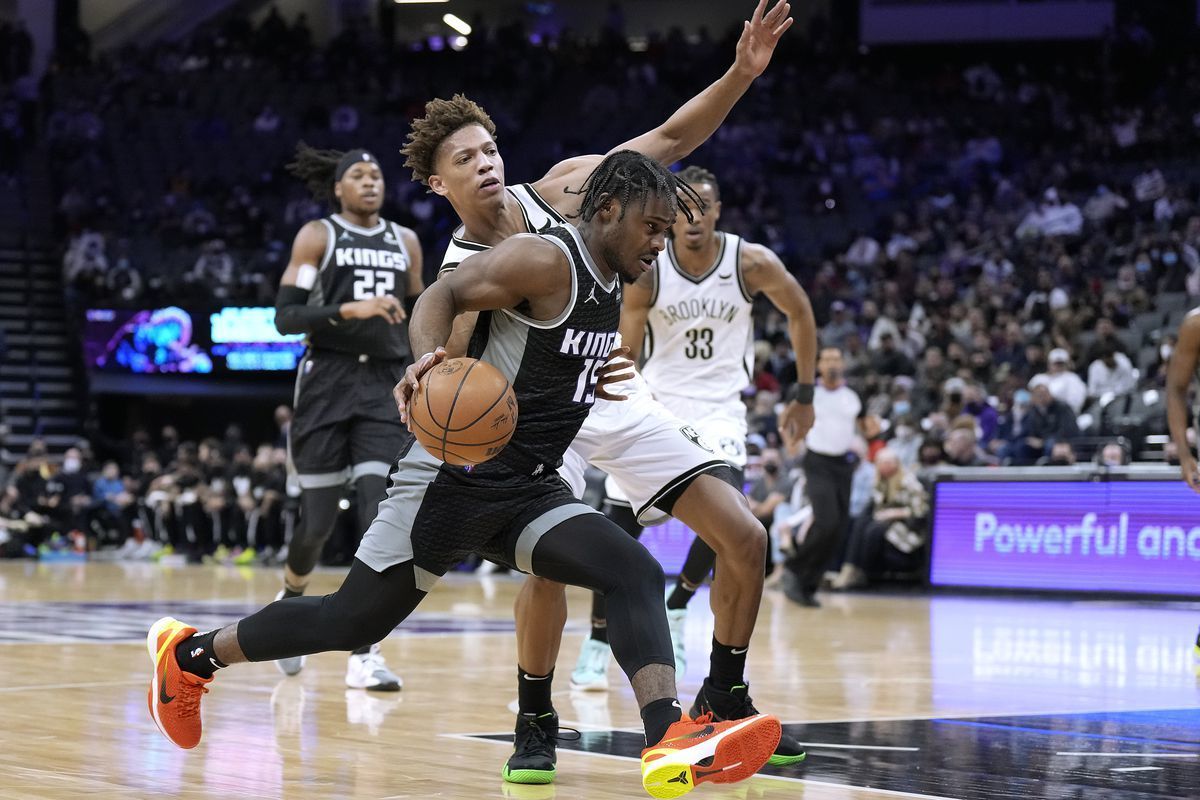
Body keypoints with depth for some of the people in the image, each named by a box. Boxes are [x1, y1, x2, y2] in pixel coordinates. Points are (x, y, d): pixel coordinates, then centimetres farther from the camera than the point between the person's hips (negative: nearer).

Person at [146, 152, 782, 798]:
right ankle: (190, 653, 22)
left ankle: (669, 741, -30)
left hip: (528, 491, 8)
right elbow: (443, 294, -19)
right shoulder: (544, 260, -15)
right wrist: (430, 358, -35)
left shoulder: (613, 283, 12)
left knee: (635, 574, -15)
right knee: (352, 621, 2)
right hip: (458, 473, -8)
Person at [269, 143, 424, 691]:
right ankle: (291, 599, 35)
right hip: (328, 382, -3)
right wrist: (348, 309, -23)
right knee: (319, 519, 2)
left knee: (381, 517, -11)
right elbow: (286, 316, -9)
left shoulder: (405, 242, 12)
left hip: (386, 387, 3)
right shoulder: (317, 236, -1)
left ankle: (365, 655, -12)